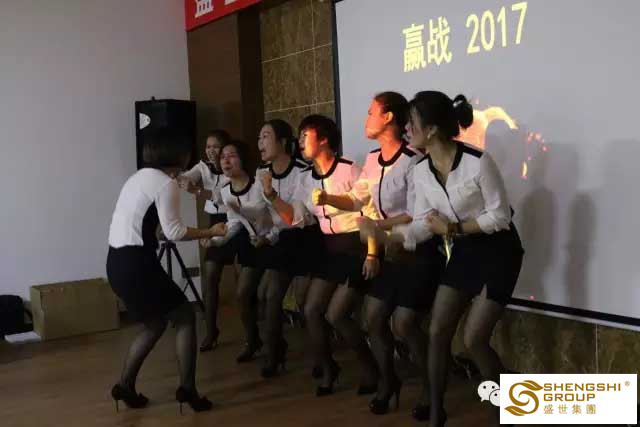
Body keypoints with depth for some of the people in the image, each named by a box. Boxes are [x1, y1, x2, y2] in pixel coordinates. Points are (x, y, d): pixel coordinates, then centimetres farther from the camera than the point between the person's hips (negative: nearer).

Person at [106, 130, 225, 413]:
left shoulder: (138, 177, 19)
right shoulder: (166, 183, -9)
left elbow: (139, 224, 14)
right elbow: (173, 232, -14)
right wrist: (210, 232, -3)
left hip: (118, 262, 9)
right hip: (135, 263, -9)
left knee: (156, 322, 21)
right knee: (185, 317, 4)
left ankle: (125, 386, 23)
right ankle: (187, 389, 4)